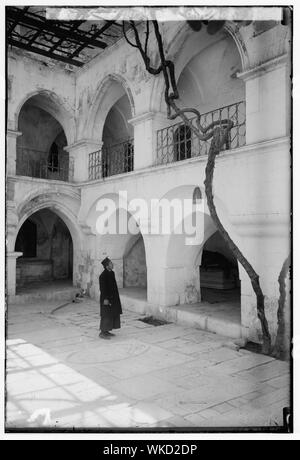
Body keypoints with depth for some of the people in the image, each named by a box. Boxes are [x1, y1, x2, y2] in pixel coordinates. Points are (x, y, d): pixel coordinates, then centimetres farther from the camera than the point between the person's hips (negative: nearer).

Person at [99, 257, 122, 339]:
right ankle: (102, 333, 8)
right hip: (107, 298, -9)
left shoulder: (112, 273, 7)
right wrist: (105, 299, -22)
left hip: (113, 297, 9)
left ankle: (106, 331, 23)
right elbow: (102, 288, -20)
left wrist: (116, 297, 18)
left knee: (112, 314, 13)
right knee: (106, 315, -3)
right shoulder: (103, 275, -20)